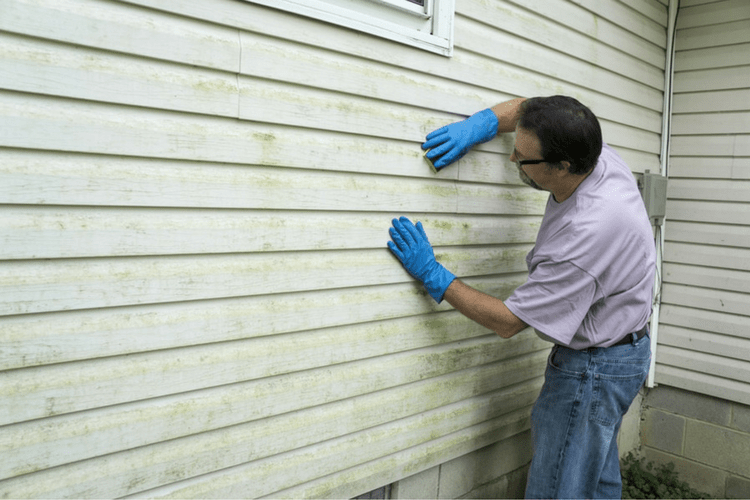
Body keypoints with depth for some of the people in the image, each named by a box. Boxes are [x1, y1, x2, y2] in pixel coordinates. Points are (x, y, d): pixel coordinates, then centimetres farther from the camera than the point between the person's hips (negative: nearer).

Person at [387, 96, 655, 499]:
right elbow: (529, 106, 9)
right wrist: (479, 125, -9)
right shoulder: (597, 156, -11)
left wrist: (432, 275, -19)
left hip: (593, 367, -9)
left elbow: (508, 322, -24)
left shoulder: (584, 236, -36)